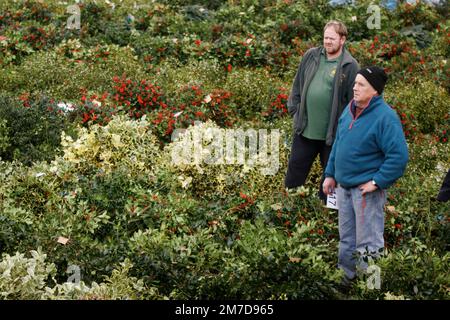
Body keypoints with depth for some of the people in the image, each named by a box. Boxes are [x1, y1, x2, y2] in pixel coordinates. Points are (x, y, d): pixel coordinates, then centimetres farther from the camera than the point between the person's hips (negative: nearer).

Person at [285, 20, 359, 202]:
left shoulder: (350, 66, -9)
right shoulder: (311, 56, 3)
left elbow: (354, 100, -8)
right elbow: (298, 85, 13)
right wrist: (294, 109, 7)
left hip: (333, 133, -3)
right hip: (305, 129, 3)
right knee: (296, 166, 13)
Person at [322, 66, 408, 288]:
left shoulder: (385, 117, -20)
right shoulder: (350, 109, 5)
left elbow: (399, 155, -23)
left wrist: (377, 181, -21)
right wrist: (330, 174, 15)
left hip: (367, 189, -8)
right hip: (343, 186, 8)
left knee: (367, 243, 1)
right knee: (346, 237, 21)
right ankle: (346, 275, 37)